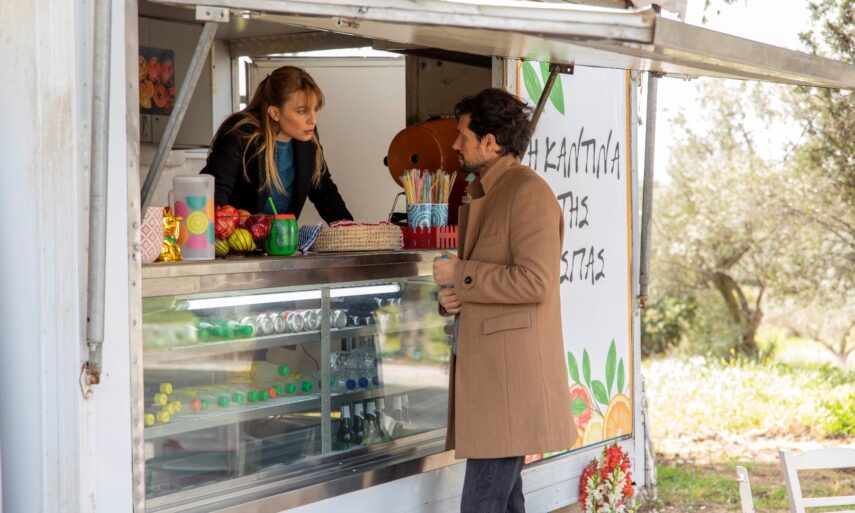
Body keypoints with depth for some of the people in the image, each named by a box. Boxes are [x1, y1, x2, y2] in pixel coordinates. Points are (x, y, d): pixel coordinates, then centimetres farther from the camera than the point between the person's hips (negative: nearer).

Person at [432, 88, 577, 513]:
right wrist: (454, 296, 6)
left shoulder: (529, 192, -12)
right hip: (483, 365, 10)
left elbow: (536, 282, -21)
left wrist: (461, 276, -13)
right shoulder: (480, 194, 18)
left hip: (511, 370, -10)